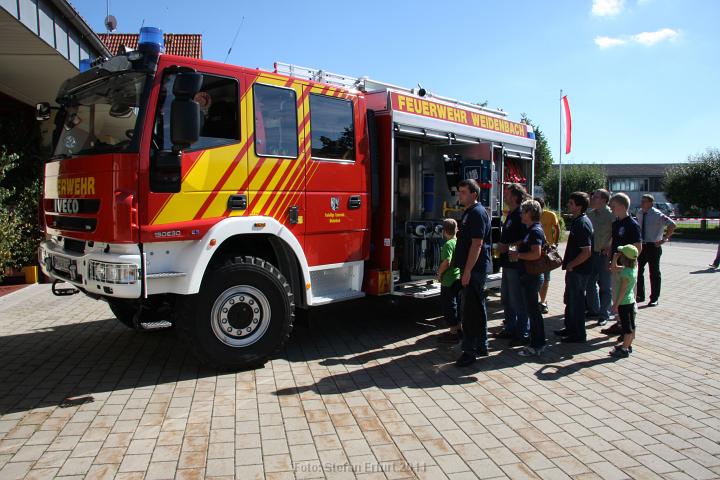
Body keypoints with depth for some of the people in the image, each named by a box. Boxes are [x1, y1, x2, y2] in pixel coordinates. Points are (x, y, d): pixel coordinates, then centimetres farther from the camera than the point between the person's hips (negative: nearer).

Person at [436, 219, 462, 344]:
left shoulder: (448, 244, -18)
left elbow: (446, 262, -28)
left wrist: (439, 273, -13)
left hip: (449, 281, -9)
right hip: (459, 278, 9)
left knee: (449, 306, -1)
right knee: (457, 304, 17)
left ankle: (453, 334, 3)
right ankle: (458, 329, 27)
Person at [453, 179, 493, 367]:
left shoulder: (478, 213, -15)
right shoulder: (469, 212, 16)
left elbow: (477, 244, -21)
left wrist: (467, 271, -23)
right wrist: (465, 270, 21)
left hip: (475, 269, -10)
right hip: (472, 269, 10)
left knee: (470, 310, -8)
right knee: (477, 308, 15)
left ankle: (470, 350, -2)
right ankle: (481, 346, 25)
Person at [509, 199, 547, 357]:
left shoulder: (535, 231, -17)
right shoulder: (532, 230, 14)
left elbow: (536, 254, -27)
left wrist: (518, 255, -17)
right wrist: (518, 250, 11)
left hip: (532, 277, -10)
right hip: (529, 276, 10)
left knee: (533, 310, -3)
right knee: (533, 310, 16)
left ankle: (537, 346, 6)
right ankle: (537, 343, 25)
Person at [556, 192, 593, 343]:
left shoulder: (582, 223, -21)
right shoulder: (577, 221, 9)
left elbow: (587, 252, -26)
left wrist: (571, 265, -18)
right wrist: (568, 262, 16)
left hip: (579, 270, -10)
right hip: (574, 270, 10)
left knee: (576, 302, 1)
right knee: (570, 300, 20)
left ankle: (579, 335, 12)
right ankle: (570, 328, 34)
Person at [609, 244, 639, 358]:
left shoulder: (625, 273, -24)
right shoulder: (633, 268, 3)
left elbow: (622, 291, -23)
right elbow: (614, 268, 17)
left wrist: (616, 305, -17)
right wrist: (615, 259, 3)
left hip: (624, 303, -9)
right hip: (631, 301, 9)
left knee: (626, 326, -2)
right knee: (631, 325, 16)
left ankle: (624, 349, 5)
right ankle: (628, 345, 28)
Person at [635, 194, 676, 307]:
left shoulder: (657, 215, -14)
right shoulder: (639, 213, 5)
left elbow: (672, 225, -17)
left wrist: (664, 239, -16)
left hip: (653, 246, -6)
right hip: (641, 245, 6)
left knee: (654, 273, 4)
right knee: (638, 271, 10)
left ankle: (654, 298, 14)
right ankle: (640, 296, 24)